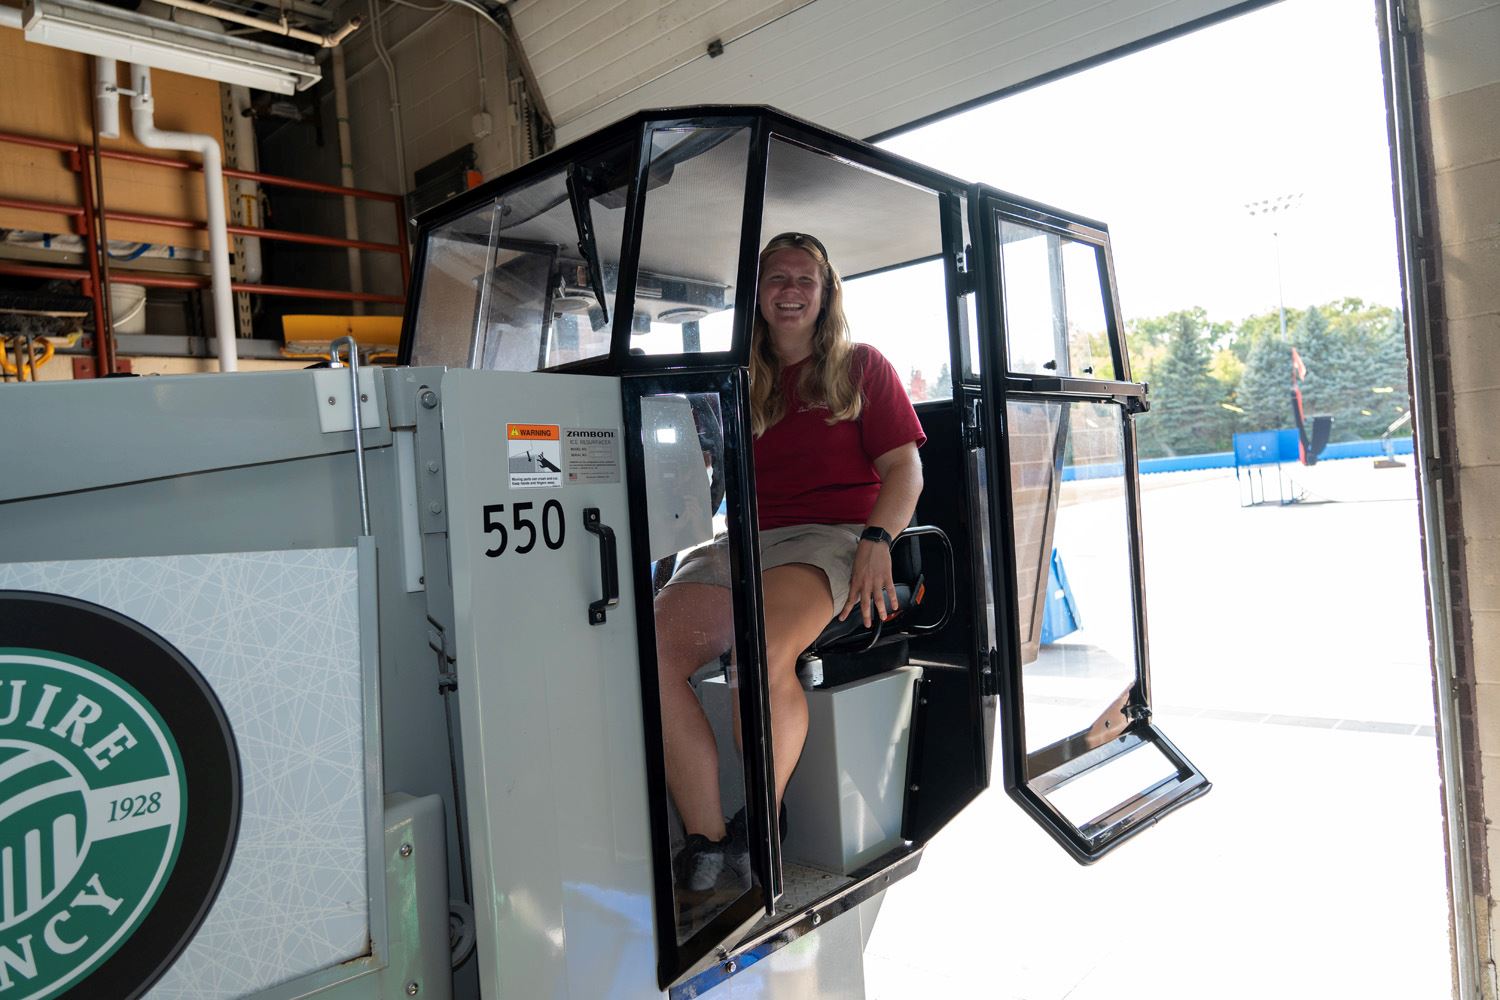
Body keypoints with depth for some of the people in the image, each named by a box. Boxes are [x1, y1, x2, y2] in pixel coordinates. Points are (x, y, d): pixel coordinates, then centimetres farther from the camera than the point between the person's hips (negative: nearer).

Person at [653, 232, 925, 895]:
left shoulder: (860, 366, 14)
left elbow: (905, 471, 5)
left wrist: (877, 541, -13)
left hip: (832, 538, -4)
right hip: (743, 542, 4)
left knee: (761, 651, -36)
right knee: (650, 650, -24)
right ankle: (706, 839, -19)